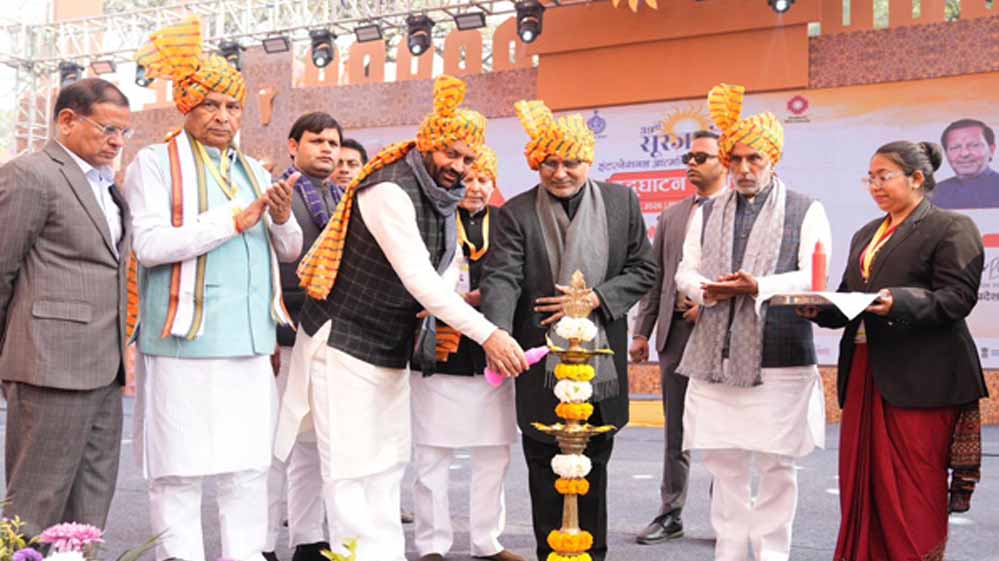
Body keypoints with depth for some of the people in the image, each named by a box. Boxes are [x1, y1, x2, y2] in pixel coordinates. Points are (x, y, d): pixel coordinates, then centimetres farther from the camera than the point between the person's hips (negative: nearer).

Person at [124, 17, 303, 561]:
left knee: (248, 466, 9)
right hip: (185, 343, -5)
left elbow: (289, 251, 16)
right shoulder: (156, 162, 0)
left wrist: (283, 219, -5)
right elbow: (149, 244, -14)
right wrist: (233, 221, -15)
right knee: (179, 469, -1)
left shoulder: (254, 170, 17)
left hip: (250, 343, 6)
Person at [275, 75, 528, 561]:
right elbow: (418, 277, -30)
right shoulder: (389, 190, -21)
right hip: (345, 342, -9)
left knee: (388, 462, 11)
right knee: (349, 465, -4)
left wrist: (438, 323, -8)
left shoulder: (443, 198, 6)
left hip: (392, 348, 9)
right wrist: (486, 334, -35)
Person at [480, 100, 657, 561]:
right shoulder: (517, 213, -5)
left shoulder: (621, 201, 2)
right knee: (545, 472, 7)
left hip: (602, 364, 2)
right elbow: (502, 278, -16)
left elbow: (644, 269, 4)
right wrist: (498, 334, -35)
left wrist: (595, 298, -12)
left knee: (594, 468, 14)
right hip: (542, 365, -2)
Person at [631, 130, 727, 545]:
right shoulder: (670, 216, 14)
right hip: (675, 330, 5)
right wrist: (642, 331, 8)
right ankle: (670, 514, 19)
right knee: (675, 433, 11)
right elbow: (655, 278, 13)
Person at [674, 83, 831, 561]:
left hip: (778, 359, -3)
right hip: (715, 357, 4)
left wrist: (758, 286, -20)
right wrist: (705, 288, -12)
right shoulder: (706, 214, 16)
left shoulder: (806, 212, 4)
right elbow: (685, 271, 11)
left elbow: (814, 277, -7)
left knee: (775, 466, 2)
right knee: (724, 465, 8)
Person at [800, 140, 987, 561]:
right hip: (865, 373, 7)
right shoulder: (865, 235, 20)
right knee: (862, 487, 8)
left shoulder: (951, 229, -2)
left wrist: (898, 303, -26)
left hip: (919, 379, -7)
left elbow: (956, 299, -12)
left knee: (913, 495, -3)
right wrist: (819, 309, -2)